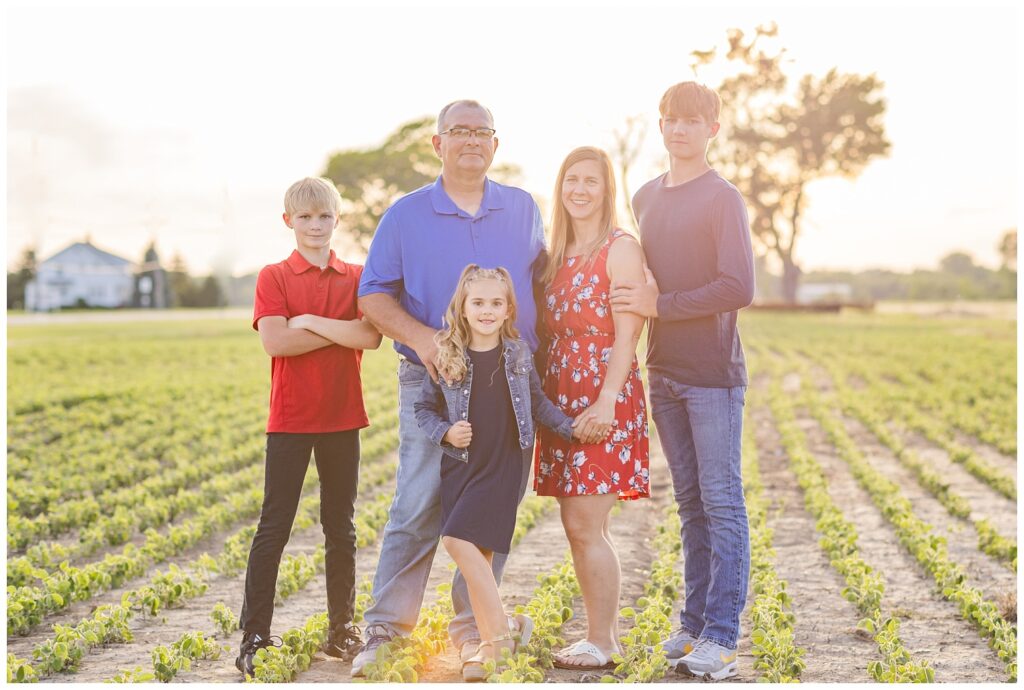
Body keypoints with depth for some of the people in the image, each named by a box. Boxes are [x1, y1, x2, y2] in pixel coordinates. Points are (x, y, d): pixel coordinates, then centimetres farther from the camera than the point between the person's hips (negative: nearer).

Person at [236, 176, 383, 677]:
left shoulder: (357, 277, 7)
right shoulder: (274, 277, 0)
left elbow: (371, 337, -9)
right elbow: (275, 341, -15)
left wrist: (311, 321, -13)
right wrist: (342, 331, -12)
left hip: (342, 419, 3)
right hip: (290, 419, -3)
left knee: (341, 528, 11)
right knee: (274, 528, -1)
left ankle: (342, 630, 22)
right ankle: (254, 636, 4)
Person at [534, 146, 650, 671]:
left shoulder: (621, 248, -7)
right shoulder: (559, 254, 15)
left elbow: (627, 334, -14)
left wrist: (607, 401, -23)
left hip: (603, 399, -7)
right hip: (562, 397, 8)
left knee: (586, 526, -7)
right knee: (579, 527, 10)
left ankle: (602, 644, 3)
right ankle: (603, 633, 20)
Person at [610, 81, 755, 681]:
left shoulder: (723, 198, -6)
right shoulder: (646, 198, 14)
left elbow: (738, 288, -14)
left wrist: (661, 306, -14)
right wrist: (636, 303, 1)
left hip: (713, 374, -6)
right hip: (663, 373, 6)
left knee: (722, 502, -3)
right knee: (691, 502, 12)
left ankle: (721, 637, 0)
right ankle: (695, 624, 19)